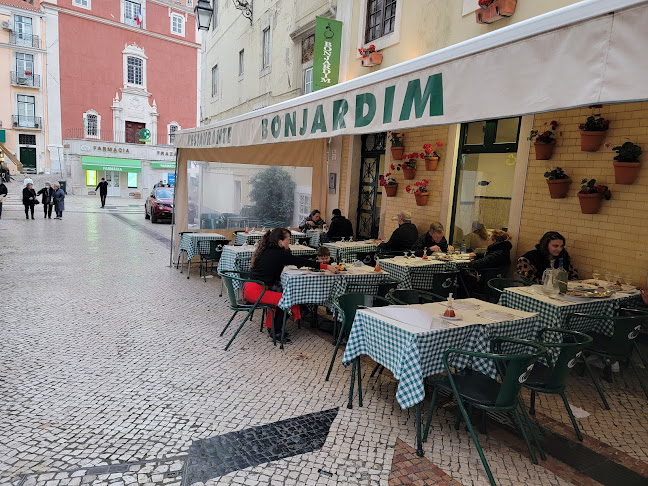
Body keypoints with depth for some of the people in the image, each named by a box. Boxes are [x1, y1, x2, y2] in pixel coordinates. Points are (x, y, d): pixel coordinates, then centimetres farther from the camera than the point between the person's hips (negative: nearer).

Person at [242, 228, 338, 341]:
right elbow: (302, 262, -10)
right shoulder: (279, 254, -12)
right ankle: (275, 332, 6)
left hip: (249, 288, 10)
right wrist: (326, 266, -6)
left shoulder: (266, 251, 13)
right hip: (255, 291, -10)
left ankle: (271, 327, 24)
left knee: (279, 293, 22)